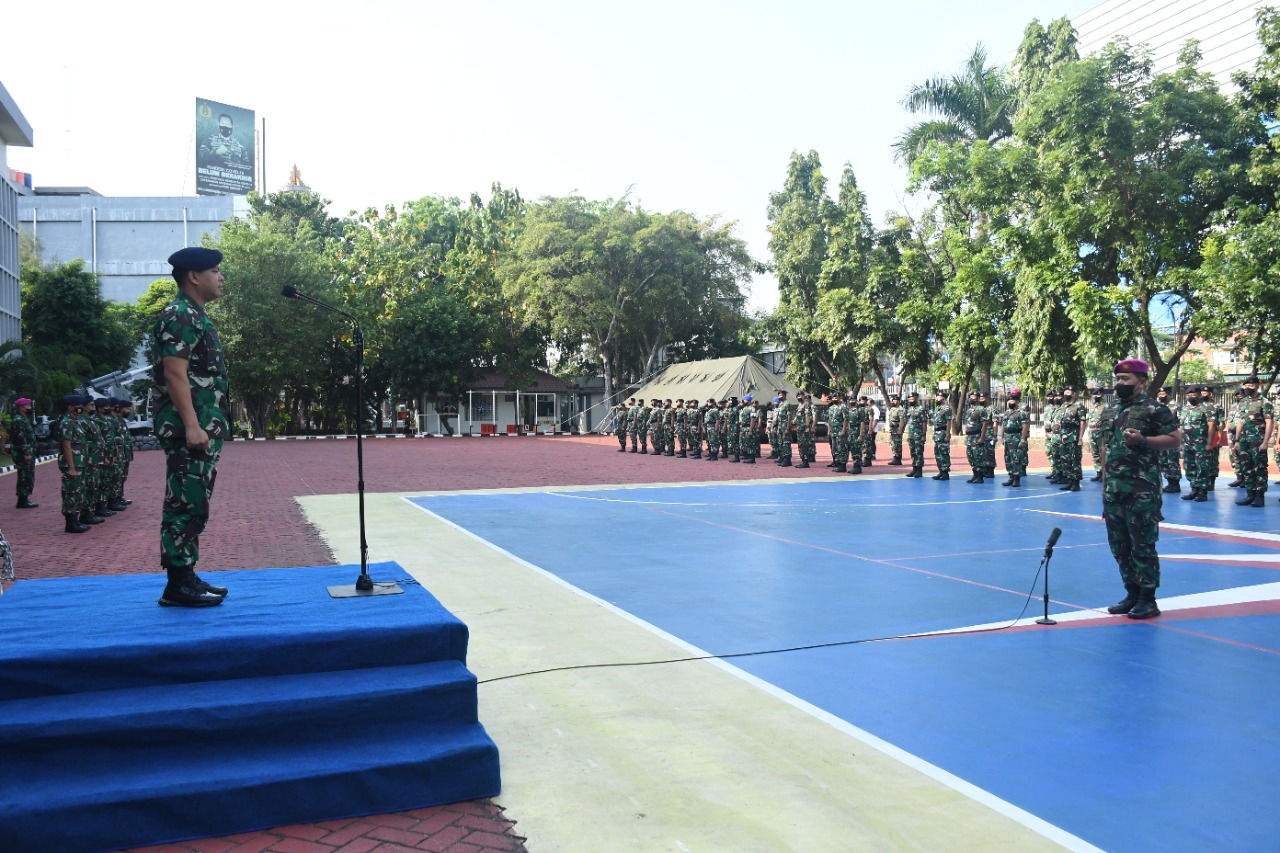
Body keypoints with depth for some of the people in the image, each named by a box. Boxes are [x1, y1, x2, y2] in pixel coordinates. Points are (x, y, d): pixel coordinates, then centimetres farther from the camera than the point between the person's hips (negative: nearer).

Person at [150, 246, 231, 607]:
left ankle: (187, 577, 19)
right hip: (190, 428, -10)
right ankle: (178, 585, -3)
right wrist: (192, 426, -24)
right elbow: (175, 375, -20)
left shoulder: (196, 316, 20)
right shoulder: (180, 316, -12)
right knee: (185, 503, -7)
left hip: (204, 427, 10)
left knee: (194, 504, 12)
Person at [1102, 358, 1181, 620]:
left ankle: (1148, 600, 4)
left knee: (1143, 544, -4)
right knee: (1119, 545, 11)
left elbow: (1175, 438, -9)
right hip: (1114, 489, 7)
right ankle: (1132, 594, 23)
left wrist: (1142, 441, -21)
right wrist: (1105, 479, 18)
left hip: (1142, 490, -7)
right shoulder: (1113, 410, 15)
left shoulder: (1154, 409, -6)